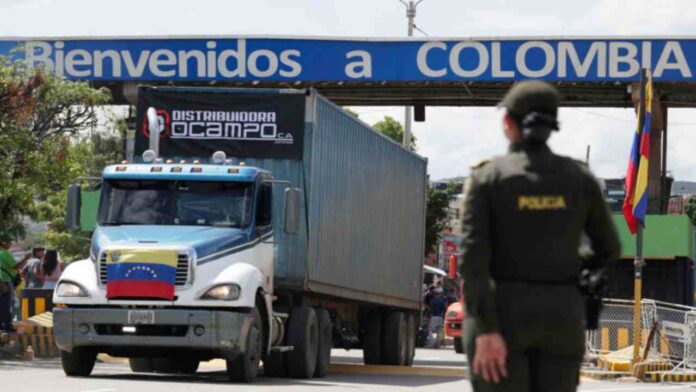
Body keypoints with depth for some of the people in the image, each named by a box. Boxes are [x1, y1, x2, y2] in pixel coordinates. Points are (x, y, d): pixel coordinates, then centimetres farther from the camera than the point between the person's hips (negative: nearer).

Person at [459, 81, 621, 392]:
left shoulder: (486, 177, -7)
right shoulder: (580, 178, 2)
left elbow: (473, 257, -15)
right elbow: (609, 250, 11)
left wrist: (486, 331, -18)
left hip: (500, 317, -2)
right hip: (559, 319, 3)